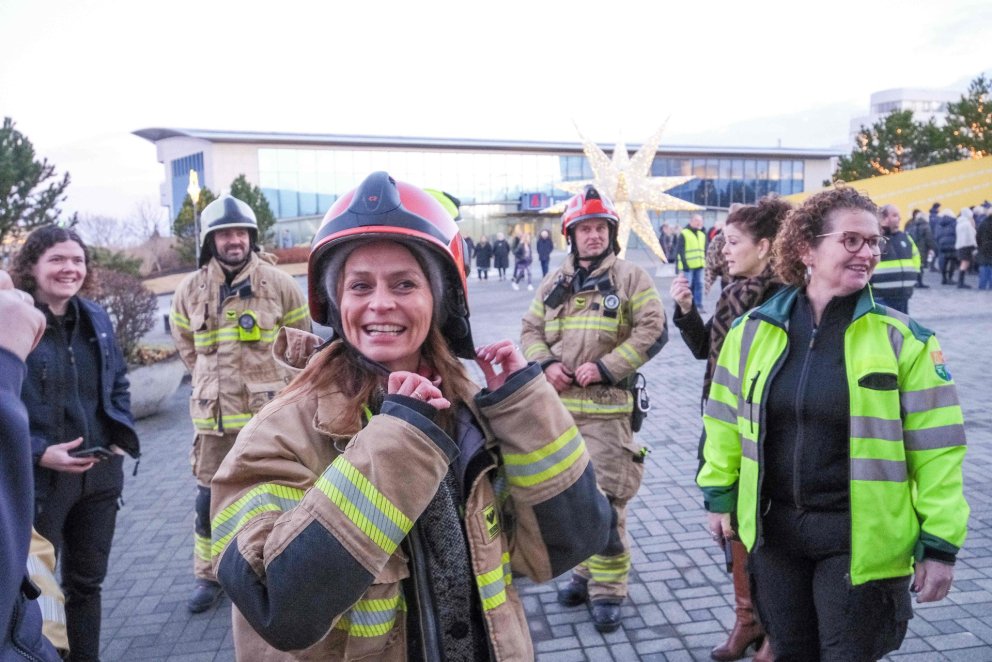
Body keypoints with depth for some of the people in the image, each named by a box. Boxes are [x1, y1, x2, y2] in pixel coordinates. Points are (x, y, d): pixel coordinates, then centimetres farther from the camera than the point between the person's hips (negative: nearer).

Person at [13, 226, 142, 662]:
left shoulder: (96, 318, 6)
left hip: (100, 473, 6)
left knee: (87, 580, 19)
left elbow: (118, 383, 14)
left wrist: (123, 435, 2)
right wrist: (38, 452, -22)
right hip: (38, 478, -5)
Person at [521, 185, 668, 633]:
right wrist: (546, 363, -7)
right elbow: (531, 330, 14)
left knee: (604, 500, -6)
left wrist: (605, 366, -15)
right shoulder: (555, 283, 13)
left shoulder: (630, 278, -1)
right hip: (557, 406, 5)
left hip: (607, 409, -5)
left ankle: (608, 590, 9)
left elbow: (653, 331, -7)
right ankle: (586, 573, 33)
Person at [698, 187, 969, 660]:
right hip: (774, 530, 3)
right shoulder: (753, 329, -2)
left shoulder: (903, 340, -9)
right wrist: (719, 497, 11)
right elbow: (725, 421, 7)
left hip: (861, 538, -3)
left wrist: (940, 542, -6)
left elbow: (934, 447, -7)